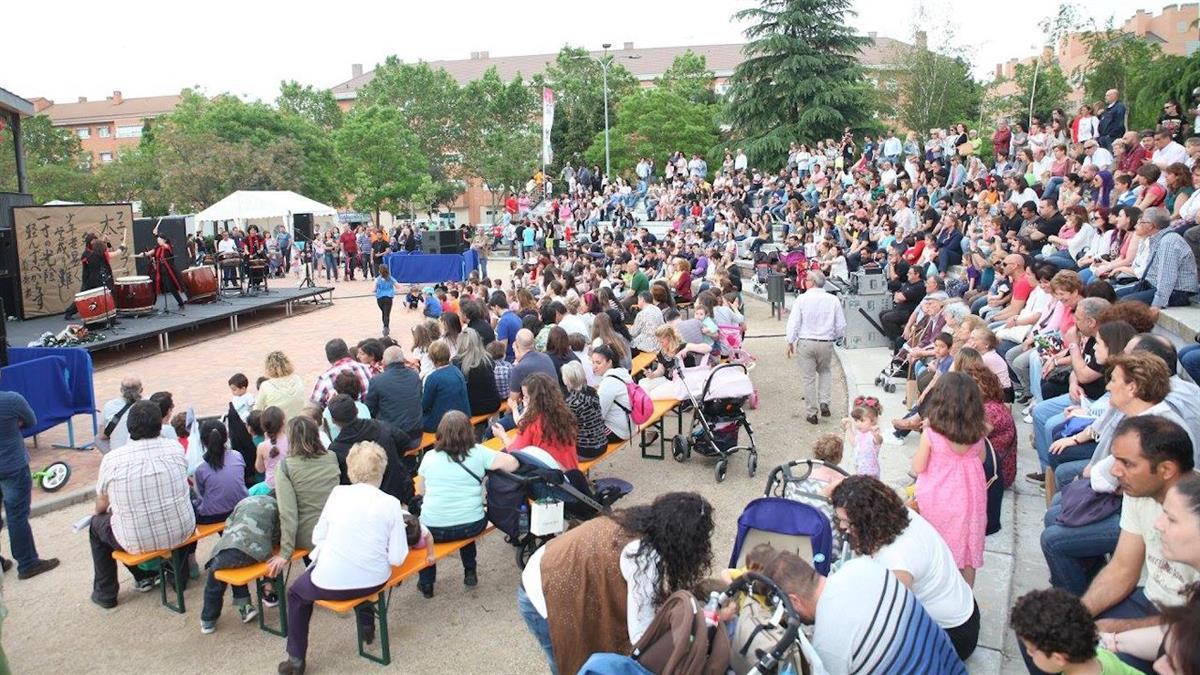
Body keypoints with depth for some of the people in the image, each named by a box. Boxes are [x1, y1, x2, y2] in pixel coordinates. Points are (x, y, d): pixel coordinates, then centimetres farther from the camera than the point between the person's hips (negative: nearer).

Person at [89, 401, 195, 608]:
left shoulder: (112, 459, -10)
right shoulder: (175, 448, -6)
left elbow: (101, 507, 5)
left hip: (137, 542, -2)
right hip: (182, 533, 2)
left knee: (96, 523, 27)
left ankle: (105, 592, 34)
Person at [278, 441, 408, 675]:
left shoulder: (338, 493, -7)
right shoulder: (391, 503, -8)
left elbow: (317, 538, 1)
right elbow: (397, 558, -9)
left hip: (331, 583, -2)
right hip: (374, 581, 2)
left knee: (296, 592, 31)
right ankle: (367, 623, 45)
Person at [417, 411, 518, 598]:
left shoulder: (429, 457, -2)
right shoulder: (478, 453, -7)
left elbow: (422, 490, 11)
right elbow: (512, 464, -9)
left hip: (434, 529, 0)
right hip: (472, 527, 1)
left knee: (419, 521, 32)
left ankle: (426, 582, 32)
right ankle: (470, 572, 36)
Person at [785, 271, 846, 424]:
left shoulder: (802, 299, -10)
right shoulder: (833, 300, -2)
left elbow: (793, 322, -9)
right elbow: (841, 325, 3)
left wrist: (790, 342, 2)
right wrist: (835, 338, 21)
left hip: (805, 343, -2)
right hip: (826, 343, 2)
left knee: (808, 377, 7)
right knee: (824, 371, 26)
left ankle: (811, 413, 13)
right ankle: (824, 402, 11)